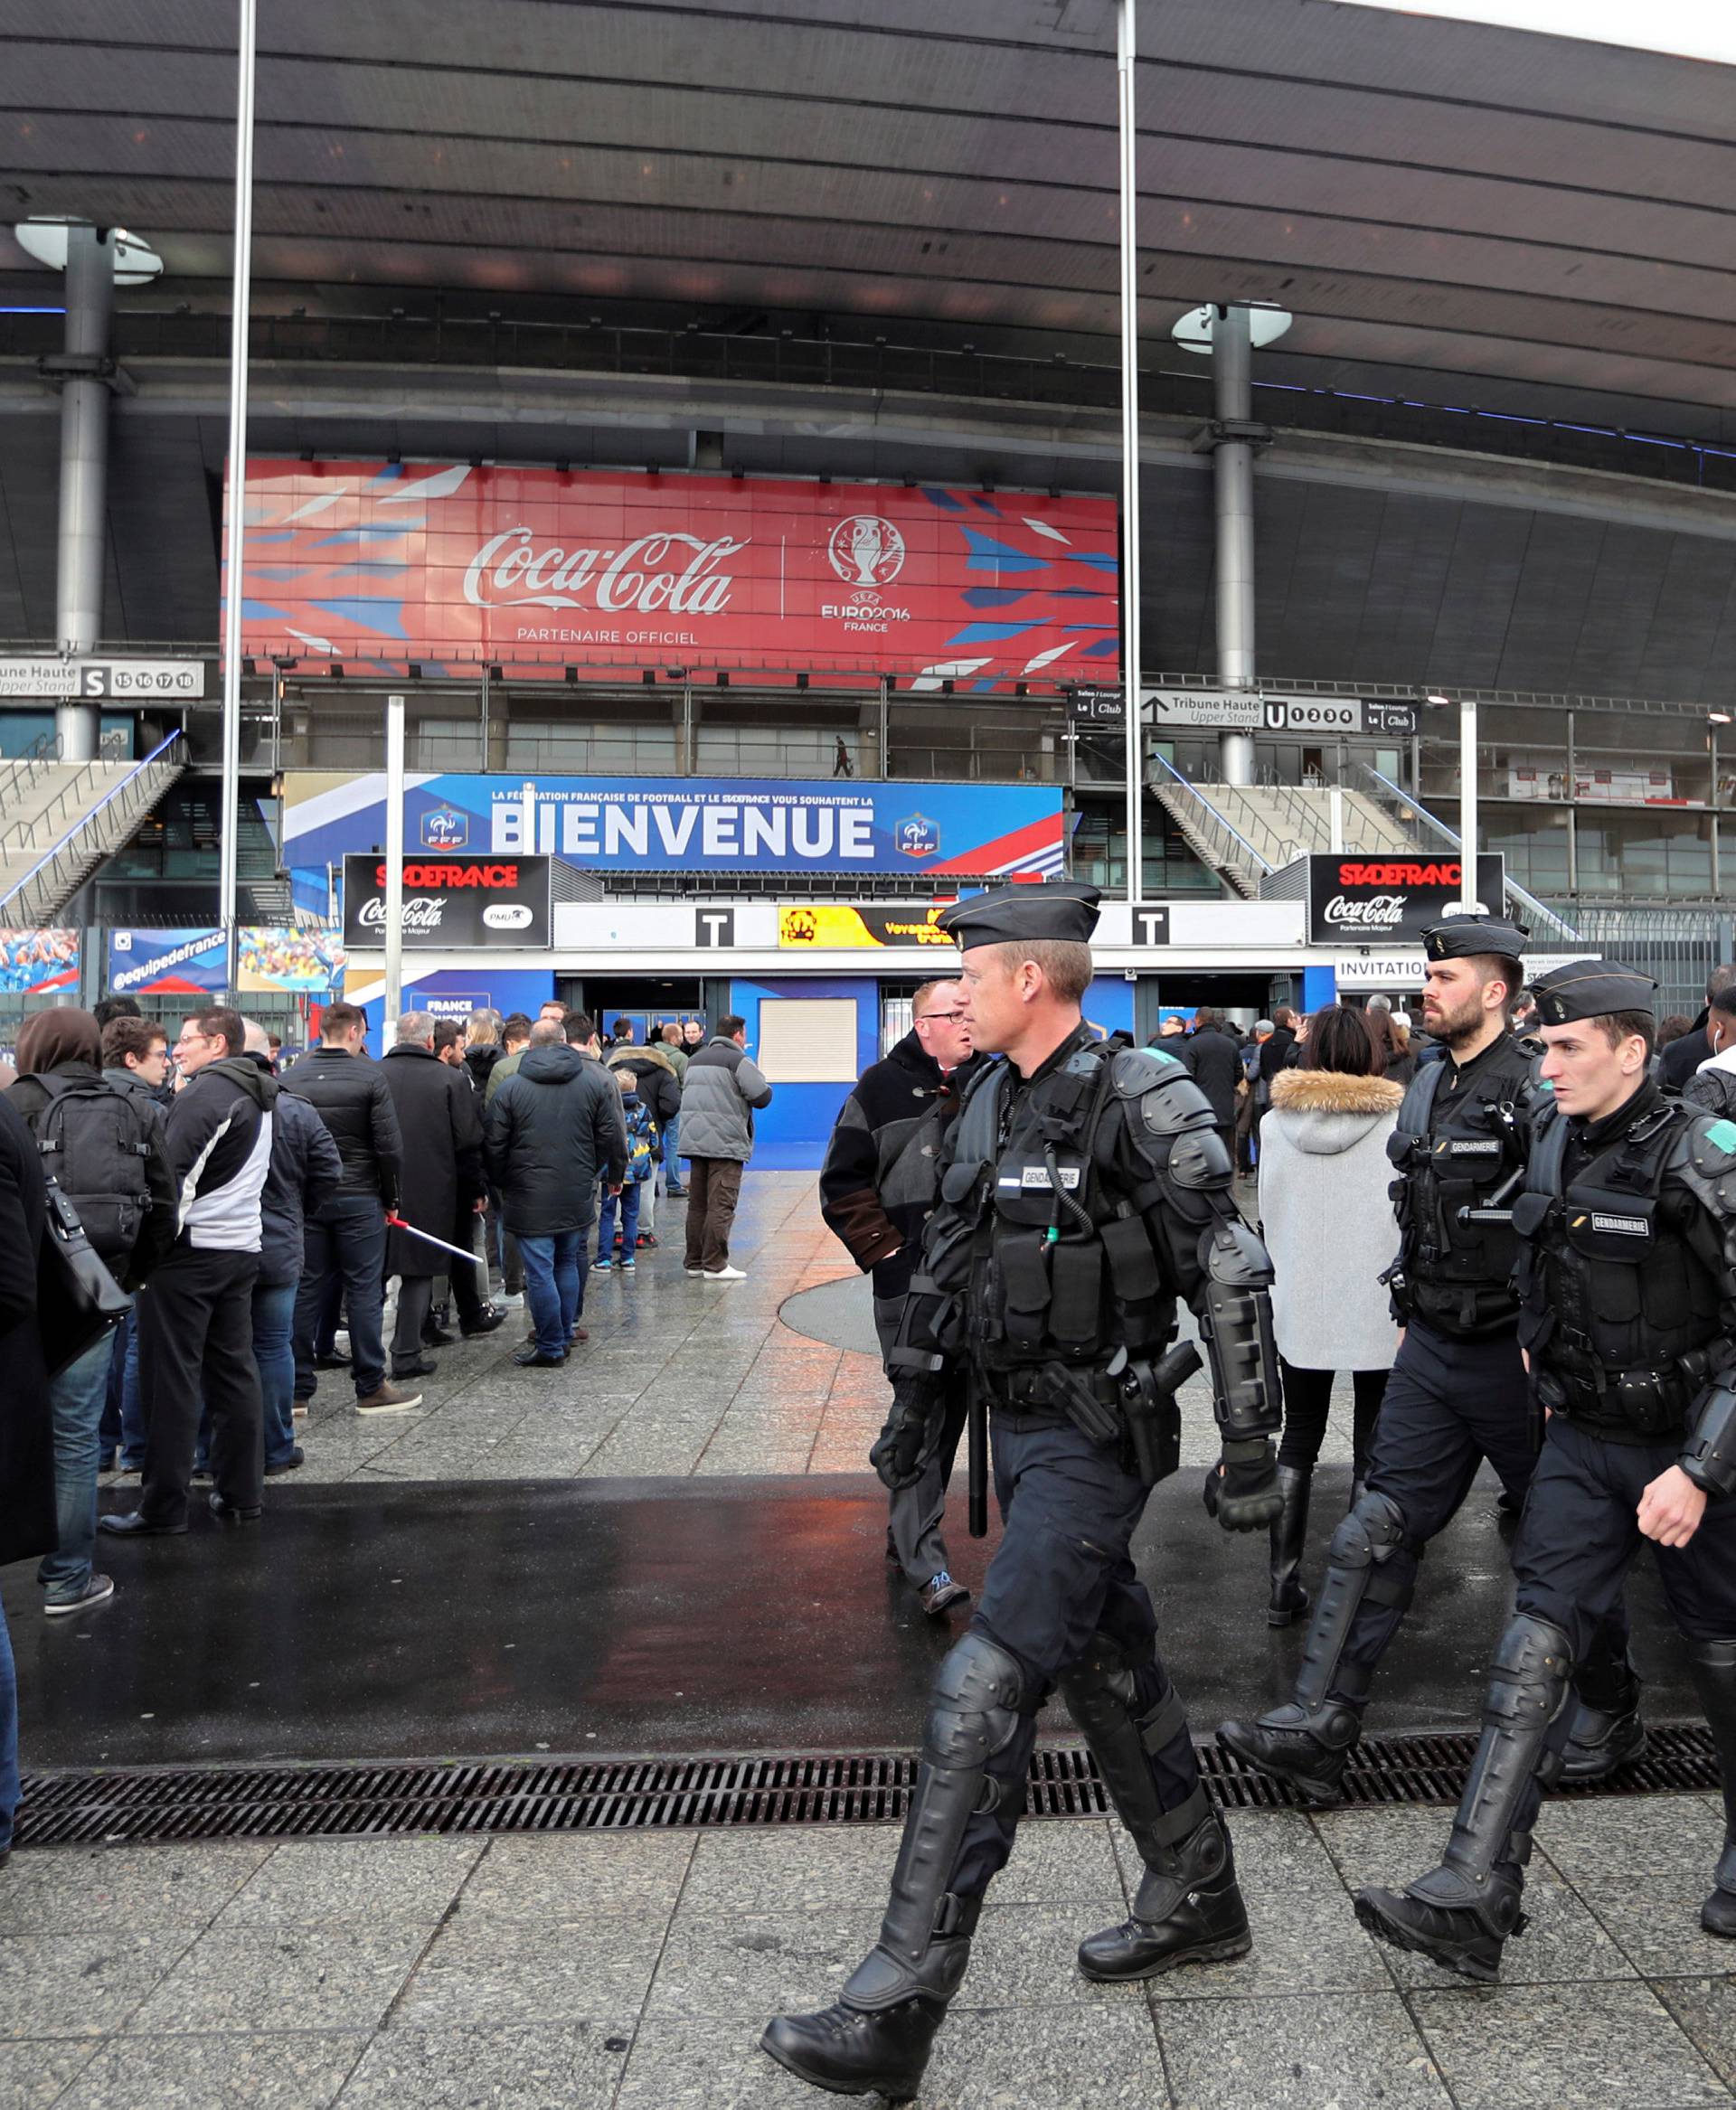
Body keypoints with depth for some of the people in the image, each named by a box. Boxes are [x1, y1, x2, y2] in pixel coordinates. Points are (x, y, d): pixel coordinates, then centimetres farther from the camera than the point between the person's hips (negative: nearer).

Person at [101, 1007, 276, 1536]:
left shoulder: (206, 1092, -13)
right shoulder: (256, 1096, 15)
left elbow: (172, 1170, -17)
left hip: (189, 1251, -9)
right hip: (241, 1249, 9)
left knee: (171, 1378, -2)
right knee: (234, 1370, 11)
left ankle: (162, 1508, 4)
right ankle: (241, 1495, 16)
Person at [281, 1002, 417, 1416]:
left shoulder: (290, 1078, 3)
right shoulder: (370, 1077, -9)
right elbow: (389, 1145, -11)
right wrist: (390, 1197, 1)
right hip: (359, 1199, -4)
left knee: (305, 1291, 10)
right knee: (364, 1293, 3)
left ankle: (297, 1389, 13)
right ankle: (371, 1389, 8)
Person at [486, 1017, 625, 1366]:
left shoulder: (511, 1087, -4)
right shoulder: (595, 1082, 2)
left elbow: (495, 1145, -1)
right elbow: (612, 1137, 5)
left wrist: (500, 1183, 15)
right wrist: (615, 1175, 20)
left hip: (529, 1197, -3)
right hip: (578, 1196, 3)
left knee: (540, 1272, 1)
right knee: (568, 1265, 16)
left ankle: (550, 1347, 5)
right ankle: (564, 1336, 22)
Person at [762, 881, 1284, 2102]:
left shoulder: (1142, 1101, -17)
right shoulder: (993, 1104, 8)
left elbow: (1230, 1278, -16)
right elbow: (950, 1265, 17)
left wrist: (1252, 1450, -16)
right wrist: (916, 1406, 21)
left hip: (1095, 1437, -9)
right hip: (1019, 1422, 9)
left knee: (982, 1695, -11)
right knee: (1110, 1663, 20)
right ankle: (1198, 1902, 40)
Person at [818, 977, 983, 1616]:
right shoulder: (883, 1087, -4)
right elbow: (844, 1185, -2)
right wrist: (884, 1249, -9)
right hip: (912, 1283, -5)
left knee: (951, 1404, 14)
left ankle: (907, 1529, 30)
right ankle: (924, 1560, -6)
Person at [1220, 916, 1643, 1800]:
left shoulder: (1537, 1091, -15)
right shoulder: (1427, 1086, 10)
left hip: (1513, 1357, -7)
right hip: (1431, 1352, 7)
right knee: (1375, 1530, 2)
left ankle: (1611, 1713, 33)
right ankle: (1319, 1727, 4)